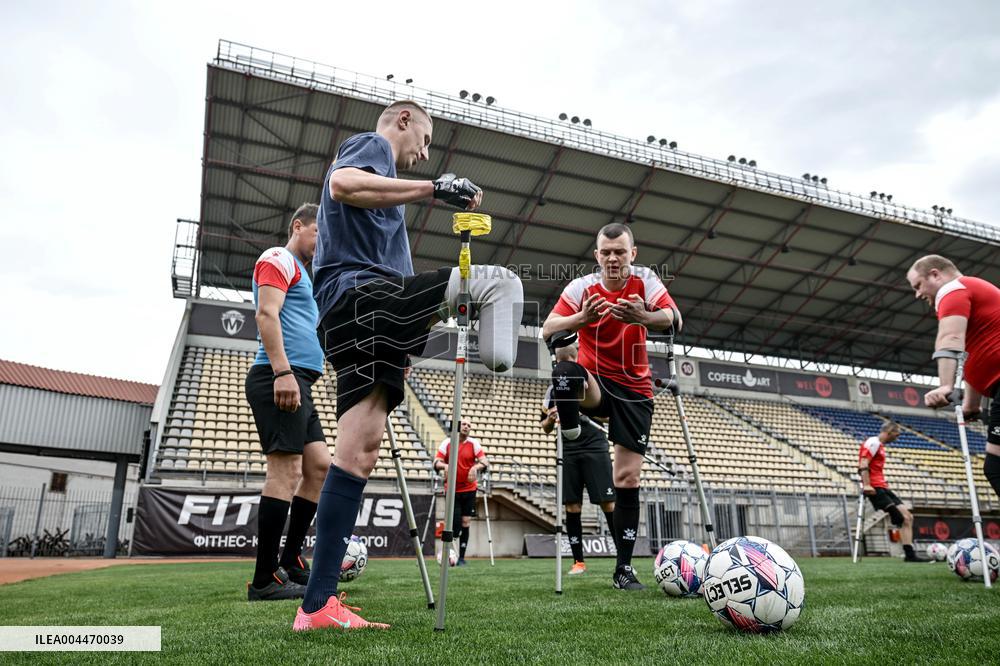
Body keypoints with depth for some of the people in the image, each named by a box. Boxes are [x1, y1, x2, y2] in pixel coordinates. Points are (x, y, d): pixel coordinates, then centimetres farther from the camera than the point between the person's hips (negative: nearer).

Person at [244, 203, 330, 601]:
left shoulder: (301, 273, 29)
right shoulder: (279, 259, 0)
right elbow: (266, 314, -15)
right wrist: (283, 372, -24)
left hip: (298, 383, 10)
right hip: (281, 378, -10)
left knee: (320, 467, 8)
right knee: (287, 470, -13)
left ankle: (290, 563, 14)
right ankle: (264, 581, -8)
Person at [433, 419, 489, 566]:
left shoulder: (474, 443, -1)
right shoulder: (447, 442, -1)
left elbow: (485, 462, -6)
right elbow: (436, 462, -3)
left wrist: (476, 467, -27)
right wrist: (444, 465, -24)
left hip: (469, 489, 1)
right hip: (452, 490, -1)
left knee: (466, 522, 3)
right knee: (454, 522, -7)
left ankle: (462, 557, 12)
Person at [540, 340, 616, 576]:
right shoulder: (553, 390, 11)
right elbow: (546, 428, 14)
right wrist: (550, 419, -9)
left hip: (595, 448, -3)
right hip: (570, 452, 3)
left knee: (608, 503, -8)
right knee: (572, 506, 1)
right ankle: (578, 561, 11)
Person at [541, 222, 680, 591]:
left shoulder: (644, 280, -7)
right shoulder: (582, 287, -8)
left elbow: (675, 320, -24)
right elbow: (548, 330, -18)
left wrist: (643, 317, -46)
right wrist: (583, 317, -38)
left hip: (634, 390, 1)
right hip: (594, 384, -1)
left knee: (628, 479, -2)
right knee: (564, 371, -38)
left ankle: (624, 569, 10)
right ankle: (570, 432, -11)